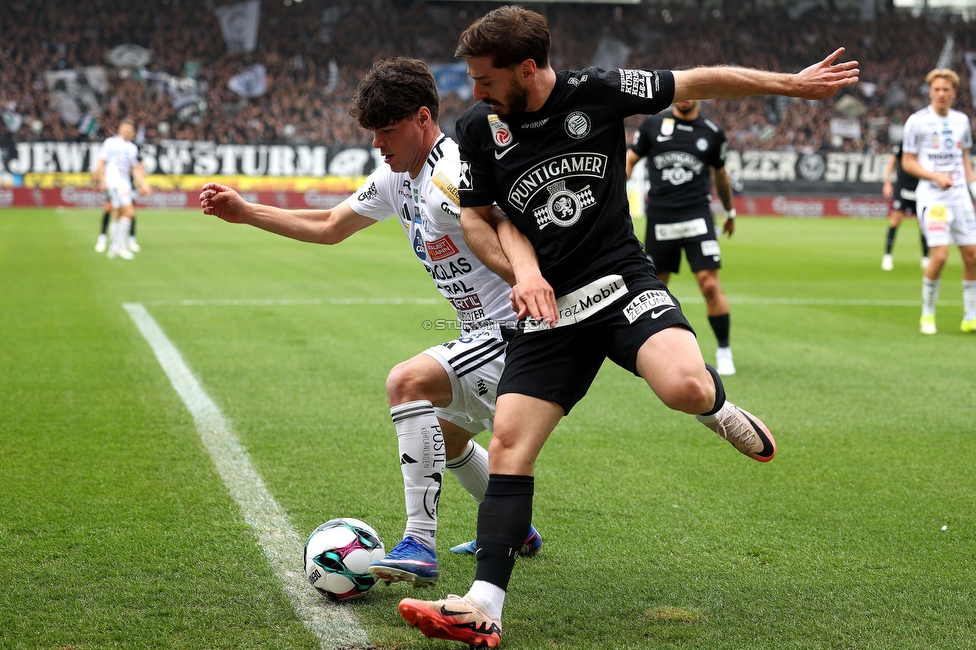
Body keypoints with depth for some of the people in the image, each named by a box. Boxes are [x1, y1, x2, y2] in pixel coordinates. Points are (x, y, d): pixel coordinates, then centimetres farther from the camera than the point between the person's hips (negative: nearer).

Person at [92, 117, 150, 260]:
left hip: (125, 183, 7)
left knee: (118, 215, 13)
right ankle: (122, 246, -15)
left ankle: (114, 248, 21)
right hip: (114, 182, -7)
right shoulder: (111, 143, -3)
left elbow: (135, 169, 21)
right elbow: (101, 163, -2)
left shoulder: (132, 148, 15)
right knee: (129, 212, -18)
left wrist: (143, 184, 12)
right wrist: (102, 179, -11)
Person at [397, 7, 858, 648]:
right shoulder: (477, 128, 0)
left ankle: (716, 404, 7)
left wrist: (793, 83, 7)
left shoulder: (596, 92, -6)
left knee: (683, 386, -32)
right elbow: (475, 217, 12)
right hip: (551, 309, 3)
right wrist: (522, 269, -6)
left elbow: (699, 82, 4)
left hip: (624, 284, -3)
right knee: (508, 445, -10)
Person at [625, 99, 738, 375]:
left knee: (710, 284, -10)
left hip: (697, 217, -1)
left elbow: (720, 174, 20)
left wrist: (730, 212, 31)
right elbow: (629, 160, 9)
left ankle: (724, 352, 2)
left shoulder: (712, 133, 6)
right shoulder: (652, 124, 4)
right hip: (659, 216, 1)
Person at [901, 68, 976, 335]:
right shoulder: (917, 121, -4)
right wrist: (936, 176, -16)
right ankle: (927, 315, 2)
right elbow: (907, 162, -3)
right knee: (939, 255, -16)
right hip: (932, 196, -5)